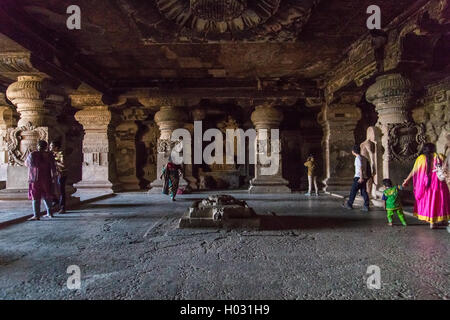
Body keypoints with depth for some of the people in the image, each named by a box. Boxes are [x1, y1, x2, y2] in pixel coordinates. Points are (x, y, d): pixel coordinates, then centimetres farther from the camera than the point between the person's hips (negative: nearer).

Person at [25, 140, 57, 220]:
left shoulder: (32, 154, -6)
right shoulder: (49, 155, -2)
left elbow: (27, 164, 11)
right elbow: (53, 167, -2)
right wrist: (53, 177, 8)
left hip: (35, 179, -2)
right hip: (46, 179, 3)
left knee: (35, 198, 3)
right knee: (47, 197, 15)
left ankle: (36, 216, 2)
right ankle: (49, 213, 21)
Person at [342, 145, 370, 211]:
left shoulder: (358, 158, -11)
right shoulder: (363, 158, 14)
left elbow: (360, 168, -19)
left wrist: (361, 178, -22)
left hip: (358, 177, -8)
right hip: (364, 177, 8)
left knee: (353, 191, 3)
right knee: (364, 192, 6)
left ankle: (349, 204, 12)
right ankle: (366, 206, 3)